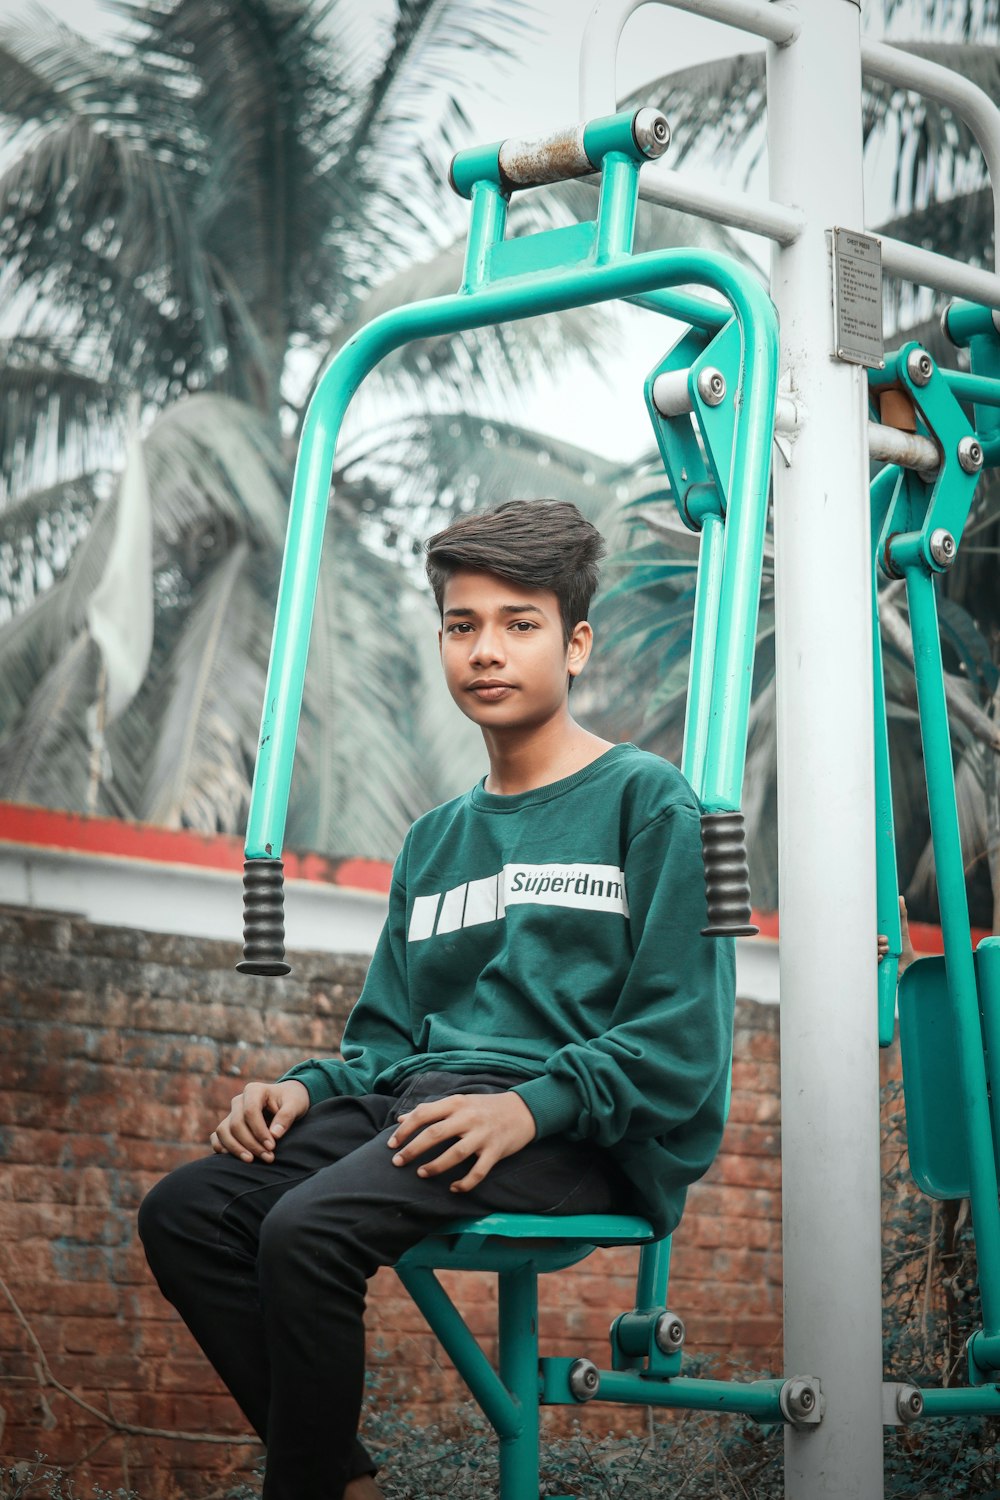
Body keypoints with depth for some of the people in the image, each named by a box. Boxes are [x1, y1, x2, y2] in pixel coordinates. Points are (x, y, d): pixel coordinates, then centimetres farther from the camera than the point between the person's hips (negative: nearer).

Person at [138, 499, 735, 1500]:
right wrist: (310, 1087, 2)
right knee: (184, 1211, -14)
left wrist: (535, 1103, -20)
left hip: (581, 1138, -7)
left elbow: (681, 1039, -5)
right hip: (420, 1101, 7)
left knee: (309, 1227, -30)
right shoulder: (434, 841, 24)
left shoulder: (648, 802, 4)